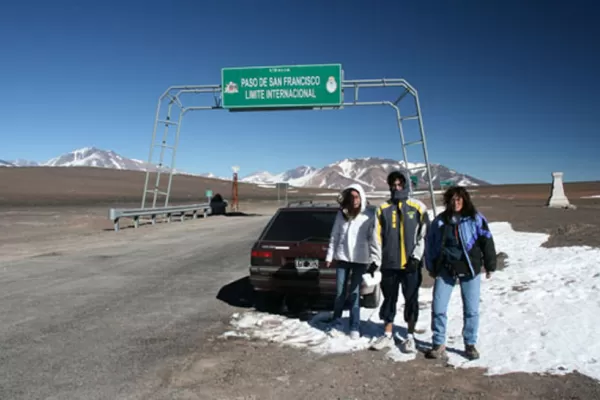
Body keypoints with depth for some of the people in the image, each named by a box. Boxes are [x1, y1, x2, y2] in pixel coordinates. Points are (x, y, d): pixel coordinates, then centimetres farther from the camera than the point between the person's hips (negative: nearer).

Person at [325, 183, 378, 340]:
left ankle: (355, 328, 12)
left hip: (360, 259, -2)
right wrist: (330, 256, 6)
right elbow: (334, 236, 7)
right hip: (342, 258, 2)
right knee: (340, 292, 8)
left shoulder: (368, 216, -2)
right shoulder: (341, 214, 4)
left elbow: (372, 239, -2)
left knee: (354, 293, 3)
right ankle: (336, 324, 20)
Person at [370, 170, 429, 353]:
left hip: (411, 264, -2)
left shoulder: (418, 207, 1)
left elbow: (424, 234, -1)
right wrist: (376, 260, 0)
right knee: (389, 299, 10)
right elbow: (378, 236, 6)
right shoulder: (383, 209, 7)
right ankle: (388, 335, 20)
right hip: (389, 263, 2)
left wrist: (416, 257, -9)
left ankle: (410, 336, 17)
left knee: (411, 300, 5)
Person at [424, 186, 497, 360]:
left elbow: (487, 241, -1)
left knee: (471, 309, 6)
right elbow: (431, 243, 12)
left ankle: (470, 344, 23)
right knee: (438, 307, 0)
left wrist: (490, 265, -1)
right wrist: (431, 267, 12)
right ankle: (439, 344, 14)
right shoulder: (440, 220, 5)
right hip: (445, 269, 2)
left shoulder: (476, 219, -3)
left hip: (469, 269, -2)